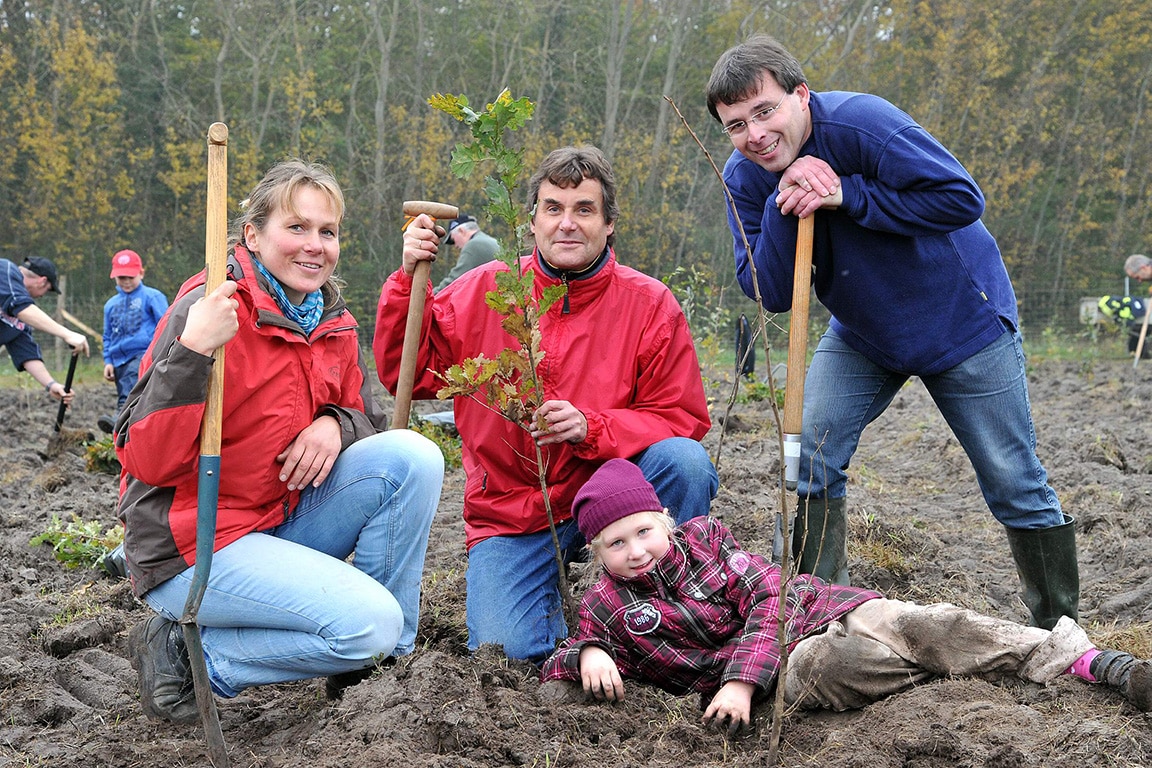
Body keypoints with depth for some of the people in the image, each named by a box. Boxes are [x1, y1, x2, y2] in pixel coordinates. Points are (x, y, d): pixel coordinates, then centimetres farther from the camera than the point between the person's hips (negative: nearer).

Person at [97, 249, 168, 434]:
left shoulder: (152, 297, 4)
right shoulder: (111, 304, 20)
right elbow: (108, 337, 25)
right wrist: (108, 361, 12)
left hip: (145, 353, -7)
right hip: (120, 360, 7)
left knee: (133, 377, -36)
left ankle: (122, 414, -57)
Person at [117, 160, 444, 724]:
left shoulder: (332, 323, 5)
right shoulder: (212, 311, -17)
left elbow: (365, 415, 16)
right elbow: (147, 461, -22)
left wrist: (336, 424, -8)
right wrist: (193, 350, -35)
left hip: (285, 522, 7)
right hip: (193, 548, -7)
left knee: (411, 455, -12)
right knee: (369, 623, -23)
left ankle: (383, 665, -1)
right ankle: (180, 652, -5)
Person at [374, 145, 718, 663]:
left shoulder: (650, 304, -4)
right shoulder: (484, 291, 1)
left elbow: (682, 419, -6)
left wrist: (590, 428, -23)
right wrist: (411, 279, -8)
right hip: (509, 515, 0)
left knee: (684, 462, -30)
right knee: (508, 650, -21)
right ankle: (549, 592, 14)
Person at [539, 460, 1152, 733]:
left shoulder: (703, 539, 5)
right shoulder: (605, 607, 2)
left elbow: (765, 594, -3)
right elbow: (555, 690, 6)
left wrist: (740, 679, -18)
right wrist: (587, 656, -19)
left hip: (807, 608, 2)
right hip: (787, 667, -2)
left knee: (922, 624, -22)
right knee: (832, 662, -38)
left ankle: (1077, 656, -24)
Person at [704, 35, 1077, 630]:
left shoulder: (860, 123, -27)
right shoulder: (745, 179, -10)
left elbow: (962, 199, -30)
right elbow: (769, 293, -16)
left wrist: (847, 196, -33)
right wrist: (781, 207, -31)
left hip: (960, 318, -5)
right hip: (860, 333, 5)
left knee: (1013, 482, 0)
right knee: (810, 456, -7)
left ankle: (1059, 626, 16)